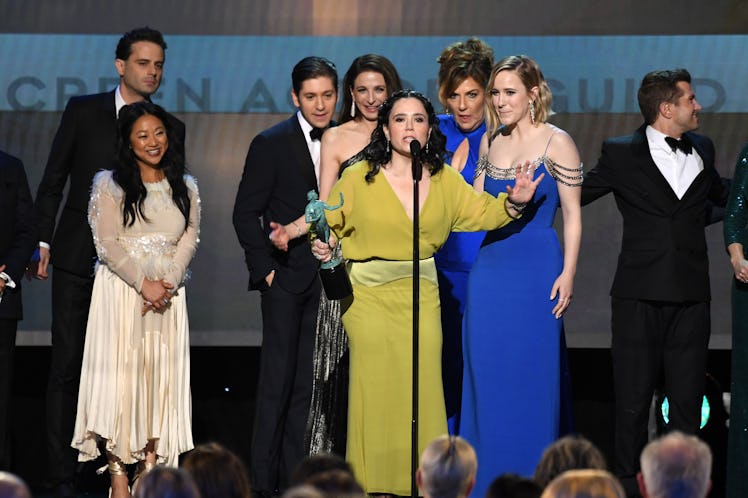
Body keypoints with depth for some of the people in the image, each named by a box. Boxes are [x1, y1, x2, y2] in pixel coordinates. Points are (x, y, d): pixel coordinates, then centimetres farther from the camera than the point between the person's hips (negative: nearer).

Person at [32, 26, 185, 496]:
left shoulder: (172, 128, 7)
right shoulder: (83, 110, 3)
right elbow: (53, 180, 6)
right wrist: (41, 241, 0)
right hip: (77, 260, -1)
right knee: (67, 367, -1)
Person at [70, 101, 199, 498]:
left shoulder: (185, 188, 13)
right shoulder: (109, 185, 1)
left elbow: (189, 239, 5)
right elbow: (107, 243, -6)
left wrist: (167, 283, -10)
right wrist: (144, 284, -15)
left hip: (168, 295, 3)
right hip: (120, 290, -3)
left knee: (161, 377, -1)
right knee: (120, 376, -8)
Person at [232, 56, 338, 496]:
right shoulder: (272, 144, -2)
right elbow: (246, 213, -2)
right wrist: (265, 268, -8)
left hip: (330, 276, 3)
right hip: (287, 278, -3)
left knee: (310, 382, 4)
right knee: (278, 380, -3)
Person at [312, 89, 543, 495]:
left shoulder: (444, 180, 6)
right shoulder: (358, 177, -4)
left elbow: (480, 212, 15)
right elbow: (331, 225, 2)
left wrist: (512, 203, -3)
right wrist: (323, 247, -18)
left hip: (421, 294, 3)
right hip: (369, 294, -3)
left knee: (422, 384, -4)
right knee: (375, 386, -4)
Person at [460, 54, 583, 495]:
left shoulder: (556, 142, -5)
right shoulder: (490, 141, 12)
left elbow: (572, 214, -6)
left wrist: (568, 273, -11)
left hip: (537, 268, -5)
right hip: (490, 265, 5)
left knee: (532, 373, -1)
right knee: (486, 372, 5)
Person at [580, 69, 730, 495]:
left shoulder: (702, 150, 12)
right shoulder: (622, 155, 1)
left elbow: (719, 194, 31)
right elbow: (576, 195, 11)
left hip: (691, 297, 3)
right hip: (640, 295, -3)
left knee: (687, 399, 4)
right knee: (634, 399, 2)